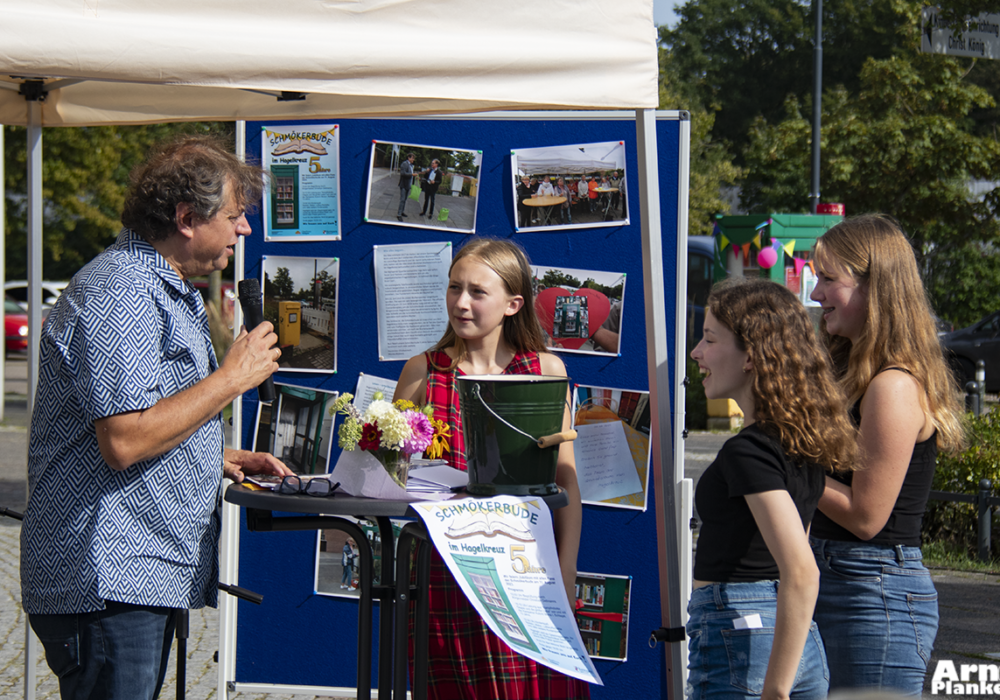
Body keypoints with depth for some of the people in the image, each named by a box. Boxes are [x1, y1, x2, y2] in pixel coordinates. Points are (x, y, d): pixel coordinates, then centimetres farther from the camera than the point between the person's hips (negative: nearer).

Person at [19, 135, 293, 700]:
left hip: (153, 578, 10)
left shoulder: (171, 292, 21)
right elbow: (122, 442, -24)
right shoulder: (117, 295, -15)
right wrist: (232, 379, -15)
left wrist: (222, 459, 17)